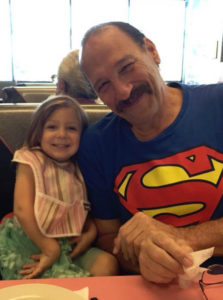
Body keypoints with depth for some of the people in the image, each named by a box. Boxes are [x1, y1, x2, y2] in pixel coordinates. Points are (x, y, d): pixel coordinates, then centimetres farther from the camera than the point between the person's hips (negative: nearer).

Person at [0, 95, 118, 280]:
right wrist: (49, 248, -15)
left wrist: (91, 232, -8)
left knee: (108, 263, -16)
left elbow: (85, 211, 14)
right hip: (30, 242, -5)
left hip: (69, 245, 5)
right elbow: (22, 209, -13)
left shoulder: (78, 171, 11)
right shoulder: (31, 161, -4)